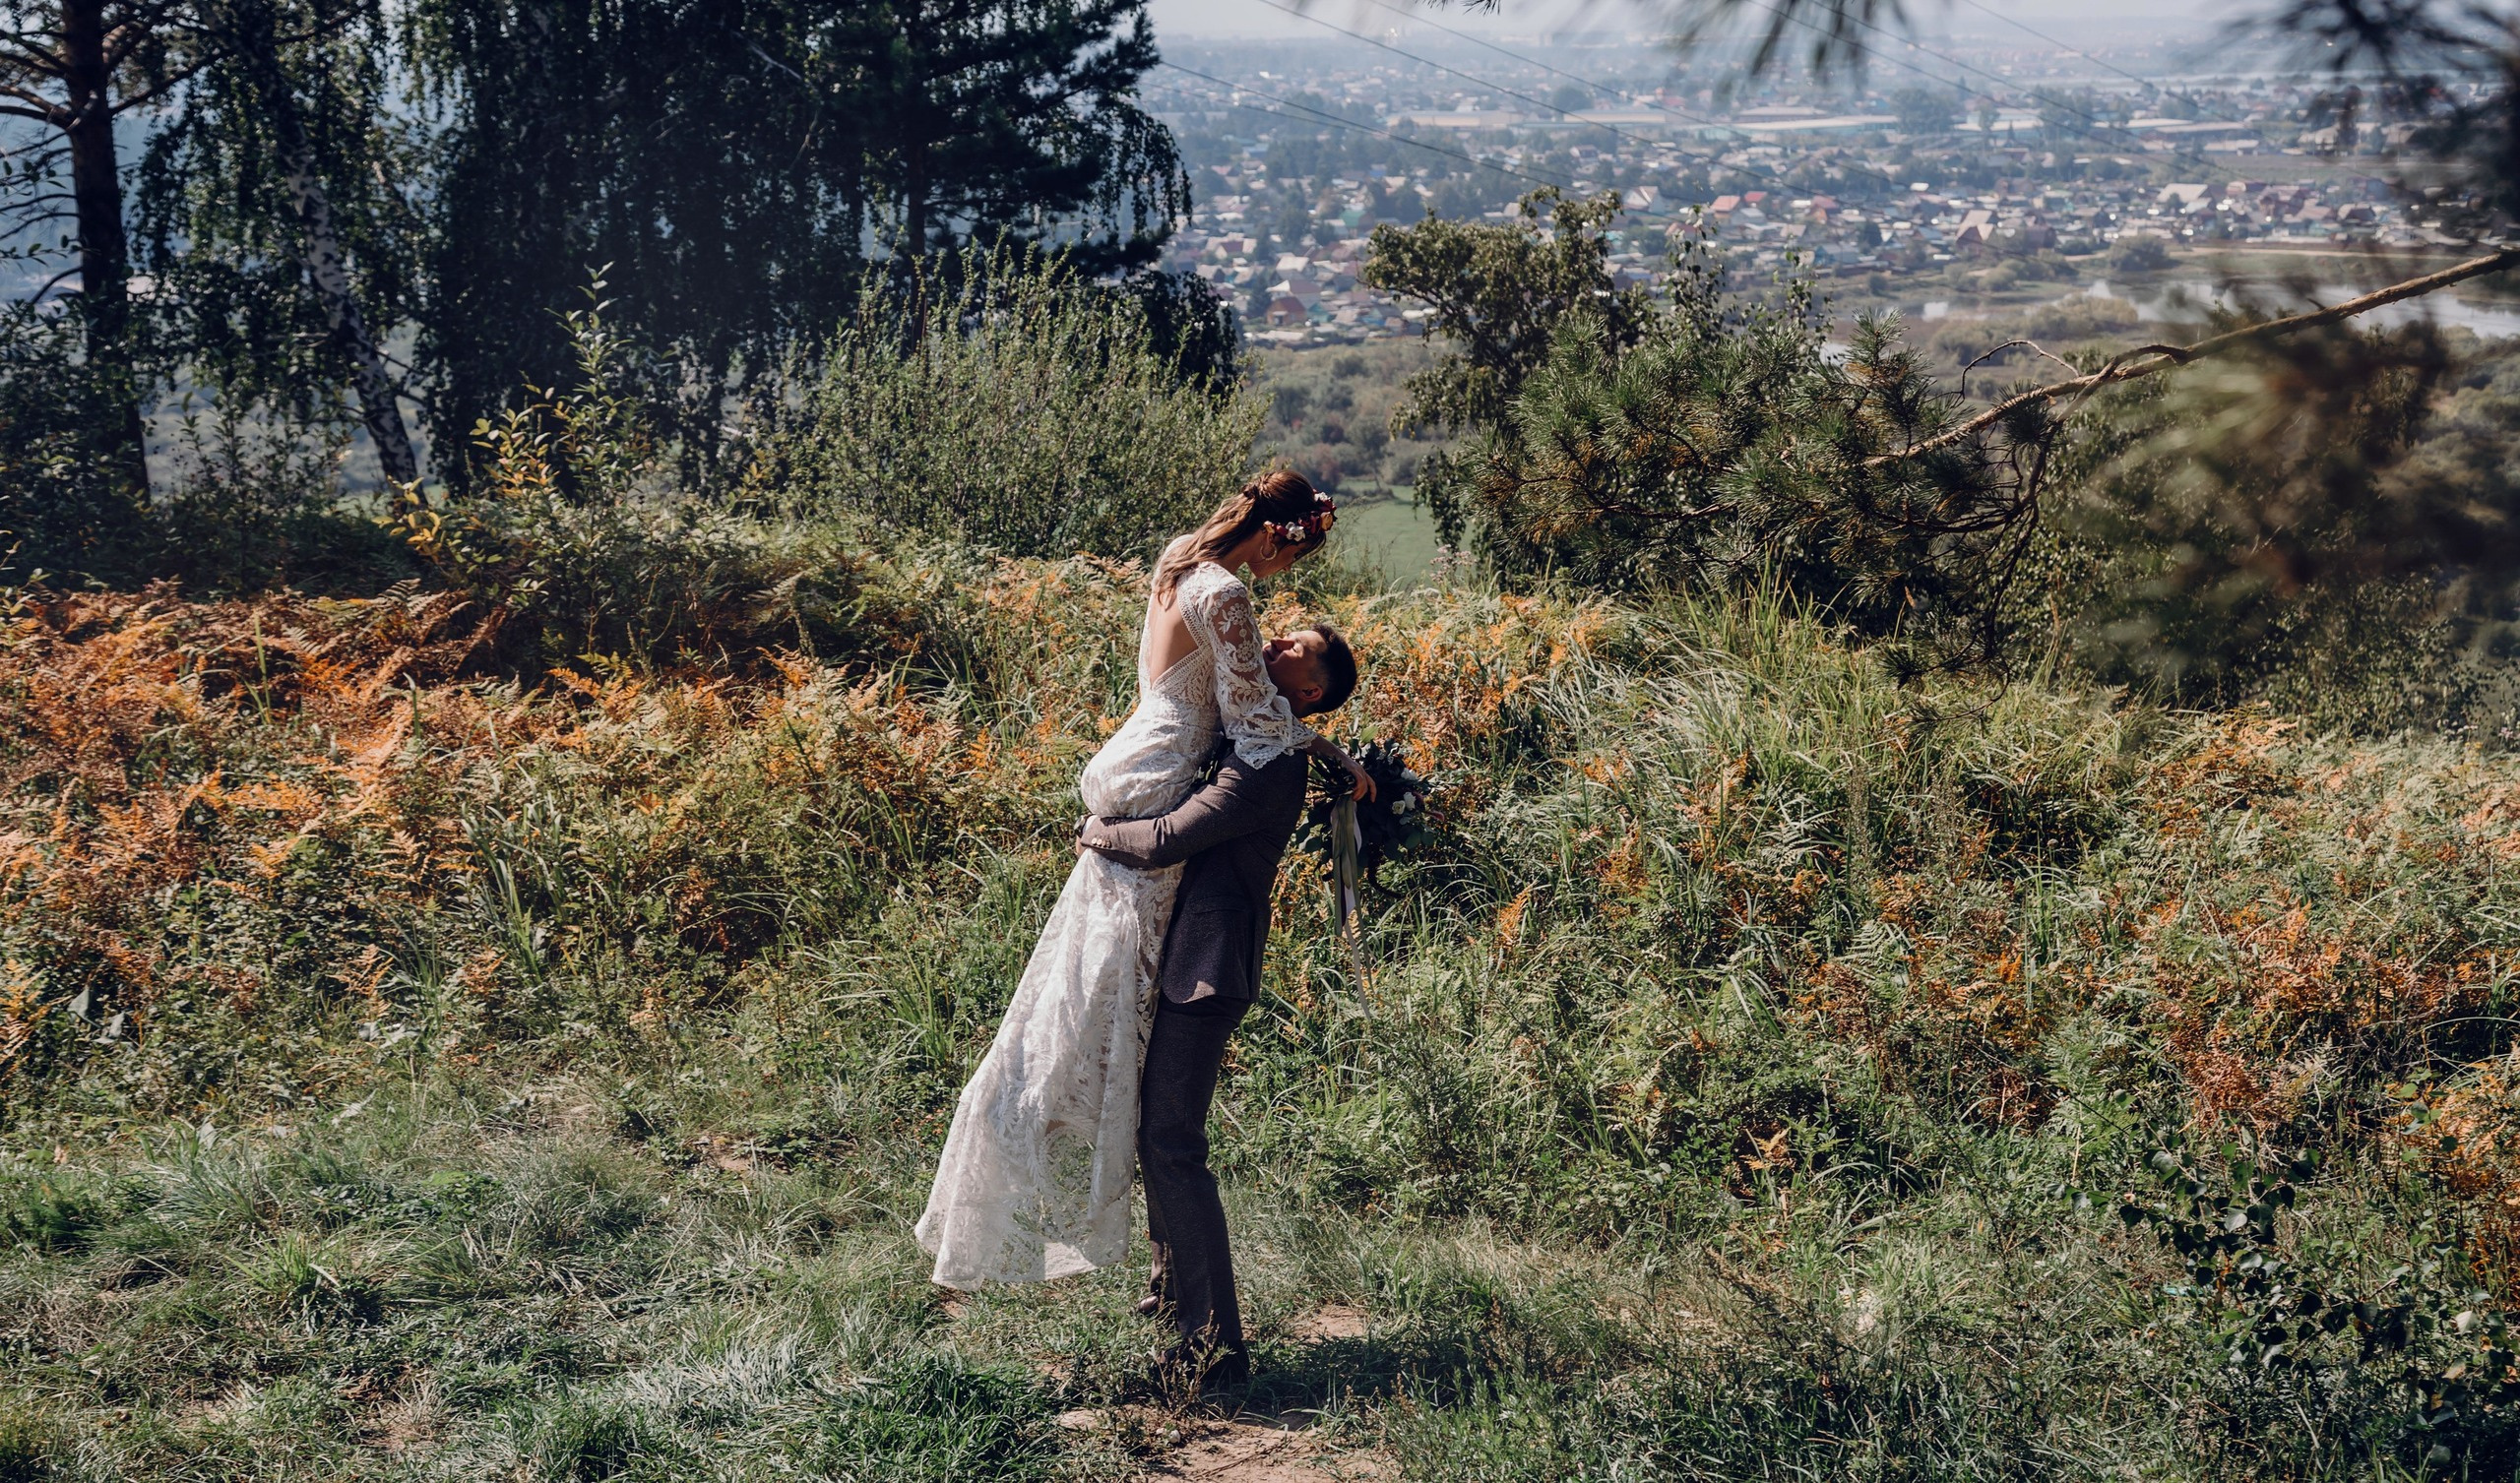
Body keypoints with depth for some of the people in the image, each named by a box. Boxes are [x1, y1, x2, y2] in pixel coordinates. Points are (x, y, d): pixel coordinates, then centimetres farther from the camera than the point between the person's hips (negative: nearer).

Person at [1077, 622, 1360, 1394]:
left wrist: (1093, 832, -5)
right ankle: (1173, 1282, 36)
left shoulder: (1270, 767, -18)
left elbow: (1163, 842, -23)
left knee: (1173, 1144, -10)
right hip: (1174, 960, 10)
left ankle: (1215, 1342, -8)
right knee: (1153, 1128, 21)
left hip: (1206, 969, -10)